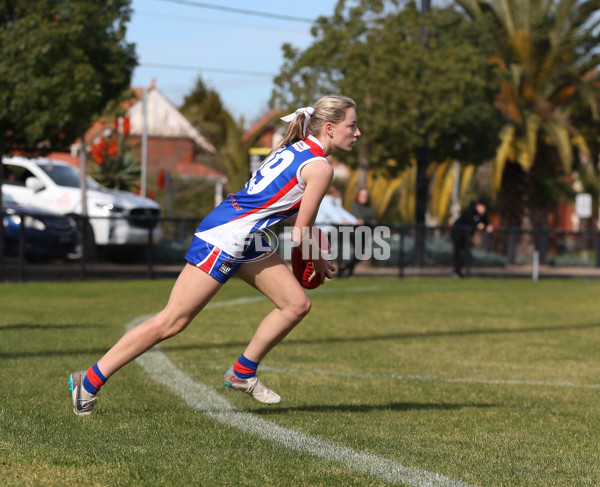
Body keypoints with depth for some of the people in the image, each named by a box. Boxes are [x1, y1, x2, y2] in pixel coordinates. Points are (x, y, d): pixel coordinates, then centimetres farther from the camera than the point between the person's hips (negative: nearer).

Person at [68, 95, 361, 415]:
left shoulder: (293, 148, 12)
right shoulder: (320, 168, -14)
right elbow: (300, 235, -10)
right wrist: (318, 262, 9)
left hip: (246, 243, 10)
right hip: (222, 240, -10)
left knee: (297, 304, 9)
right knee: (171, 322, -6)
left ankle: (243, 373, 21)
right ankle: (88, 382, 0)